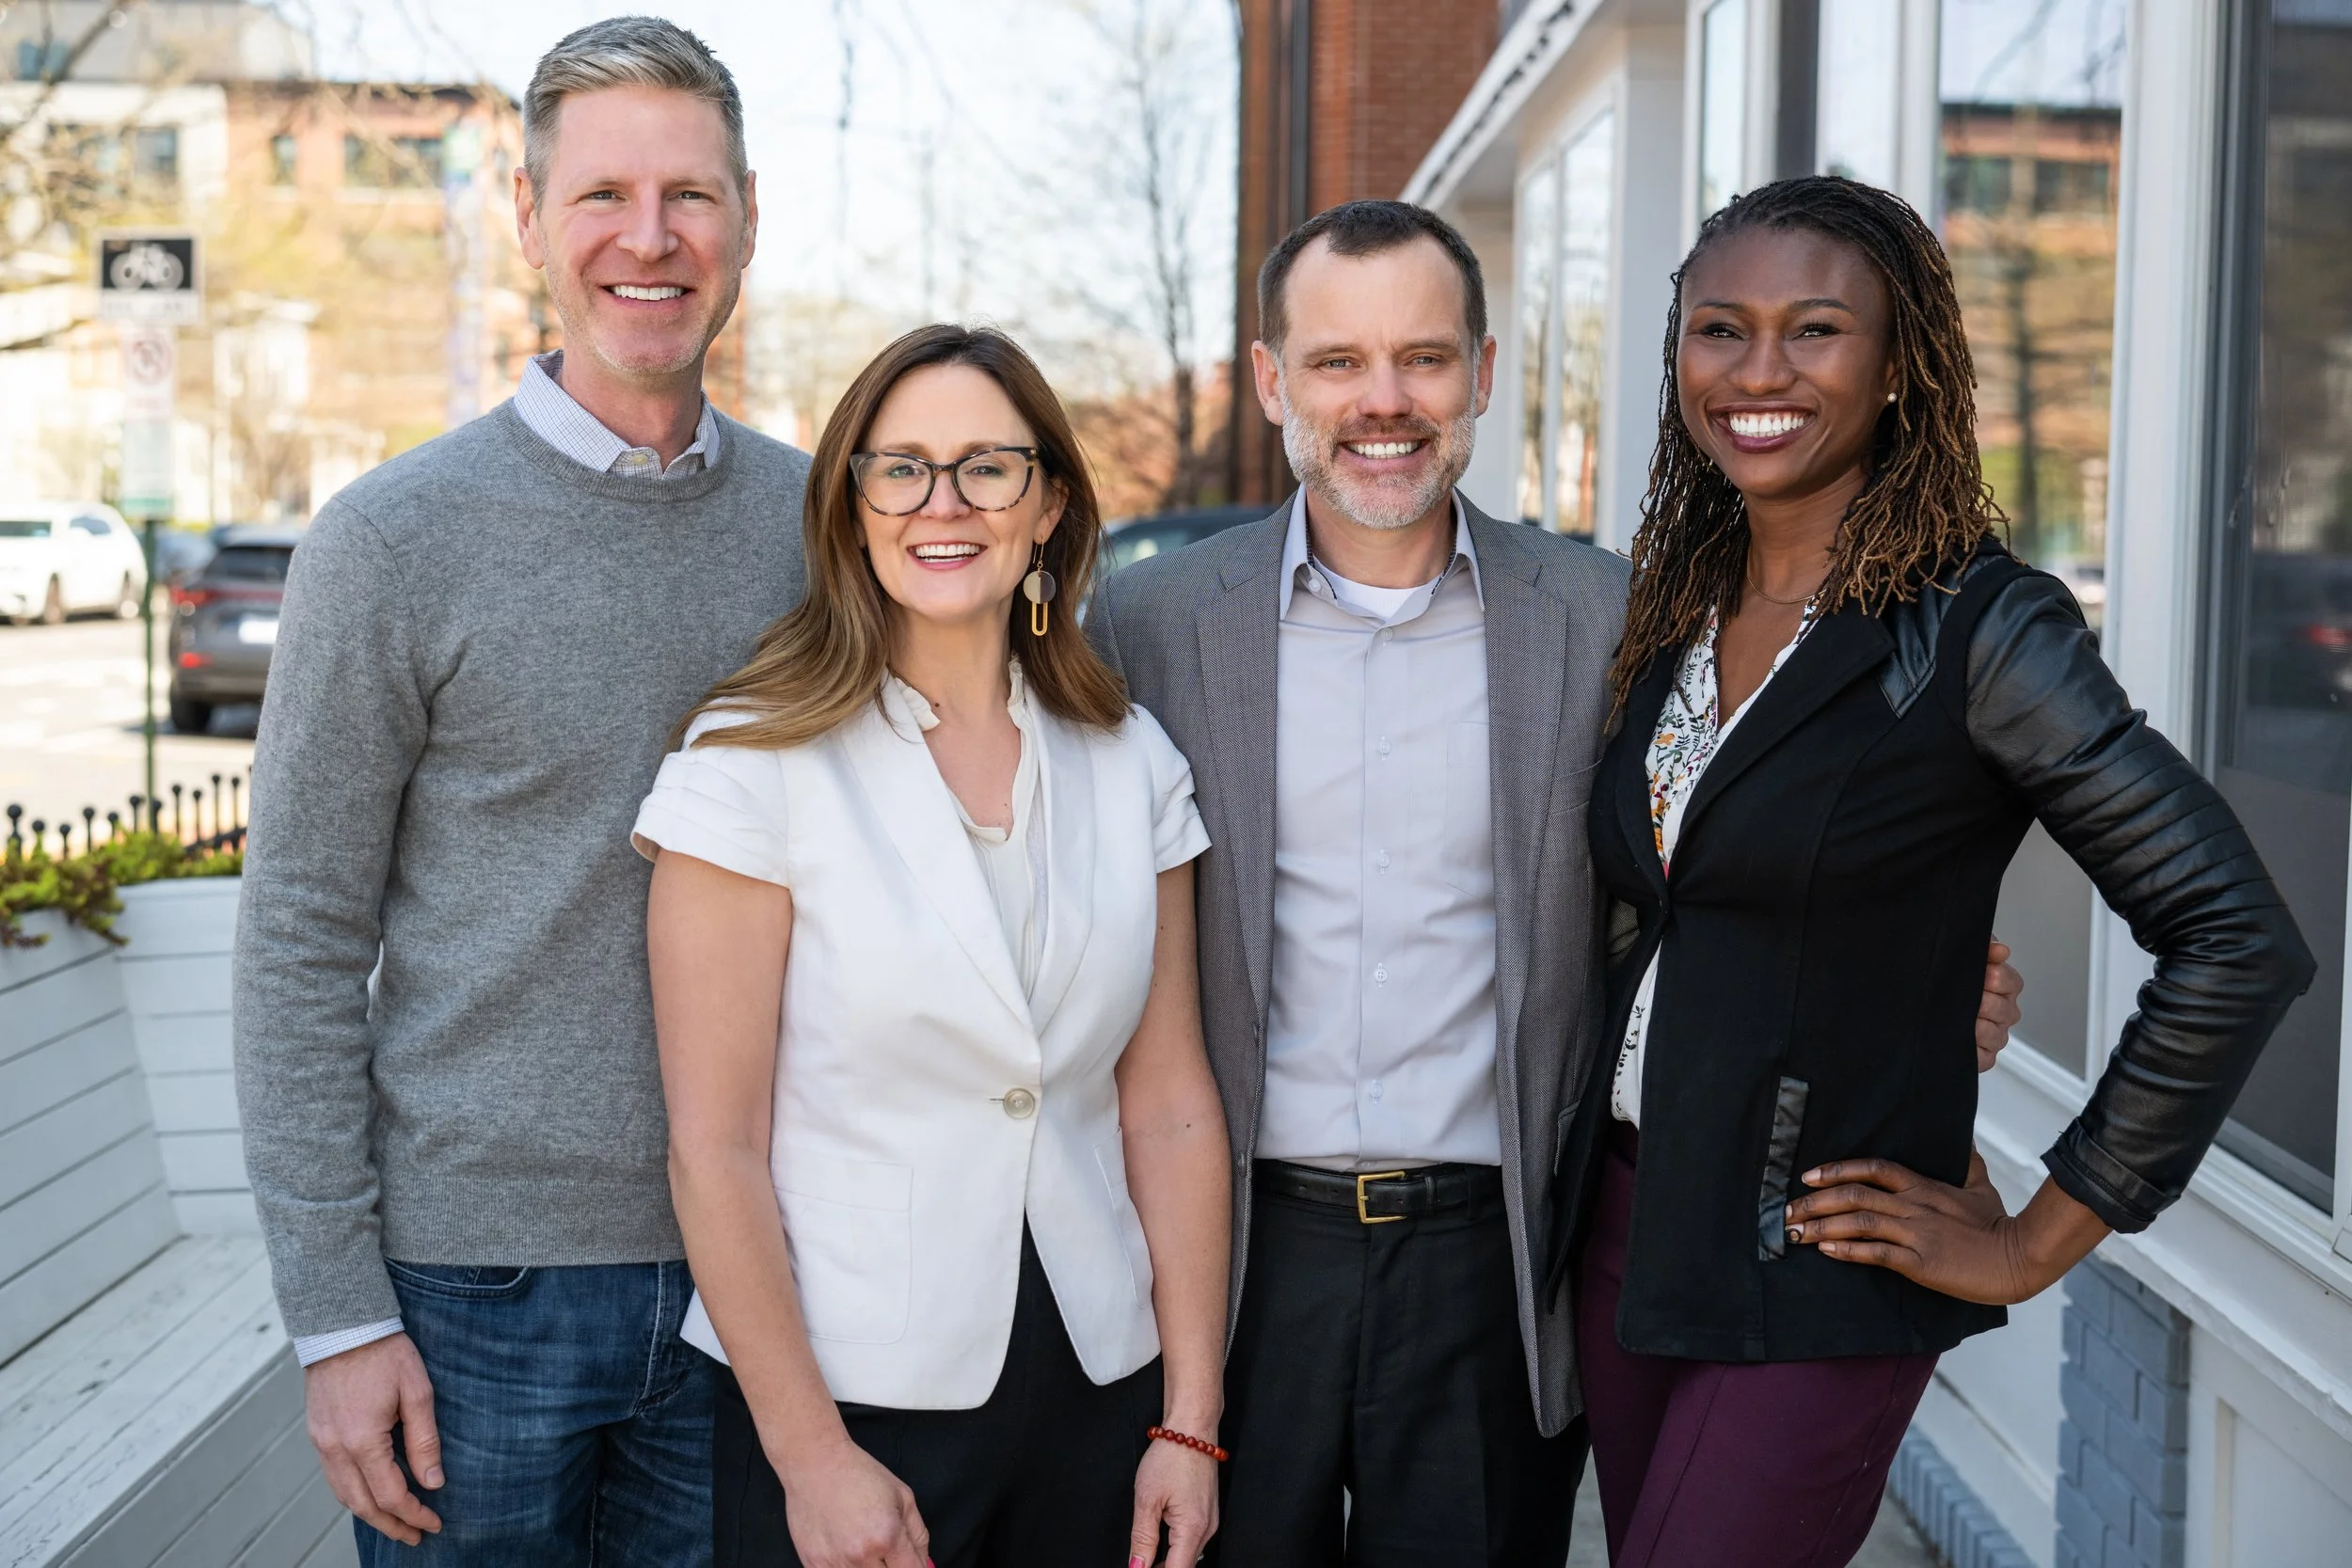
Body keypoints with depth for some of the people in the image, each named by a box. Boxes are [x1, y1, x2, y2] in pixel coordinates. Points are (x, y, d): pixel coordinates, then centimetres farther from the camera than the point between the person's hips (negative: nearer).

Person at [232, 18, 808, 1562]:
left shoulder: (813, 519, 3)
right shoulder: (399, 539, -8)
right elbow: (302, 952, -6)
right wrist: (337, 1314, -9)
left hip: (745, 1263, 4)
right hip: (479, 1275, -3)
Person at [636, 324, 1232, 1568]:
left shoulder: (1130, 765, 3)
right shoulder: (754, 764, -9)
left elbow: (1171, 1110, 3)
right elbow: (713, 1150, -10)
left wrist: (1187, 1425, 0)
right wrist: (813, 1460, -12)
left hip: (1098, 1392, 4)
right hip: (847, 1402, -3)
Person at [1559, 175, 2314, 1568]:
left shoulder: (1978, 628, -14)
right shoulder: (1677, 614, 6)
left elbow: (2242, 943, -18)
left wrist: (2038, 1242, -12)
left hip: (1815, 1270, -6)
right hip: (1628, 1224, 7)